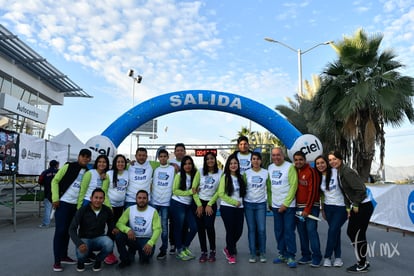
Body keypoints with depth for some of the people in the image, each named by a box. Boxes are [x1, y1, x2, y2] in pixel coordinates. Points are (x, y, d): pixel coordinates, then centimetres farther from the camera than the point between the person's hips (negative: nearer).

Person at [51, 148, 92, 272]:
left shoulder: (88, 172, 8)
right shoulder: (69, 166, -6)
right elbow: (55, 181, -4)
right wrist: (55, 198, -10)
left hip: (76, 205, 5)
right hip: (63, 203, -5)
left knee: (68, 230, 13)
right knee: (60, 230, -4)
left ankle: (64, 256, 25)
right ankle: (57, 261, 3)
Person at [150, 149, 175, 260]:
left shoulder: (173, 169, 1)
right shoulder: (155, 169, 9)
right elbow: (151, 184, 14)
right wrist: (150, 195, 6)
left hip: (166, 202, -2)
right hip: (154, 201, 3)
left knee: (164, 226, 3)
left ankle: (163, 250, 11)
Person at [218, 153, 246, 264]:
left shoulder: (240, 177, 10)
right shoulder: (225, 177, -6)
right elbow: (221, 194, -11)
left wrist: (240, 202, 1)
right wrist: (234, 202, -10)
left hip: (239, 208, 5)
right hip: (227, 208, -5)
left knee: (239, 231, 6)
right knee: (230, 231, 1)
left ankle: (228, 248, 32)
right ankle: (230, 254, 20)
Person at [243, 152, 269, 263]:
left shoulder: (266, 173, 1)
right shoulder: (246, 173, 1)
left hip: (261, 204, 0)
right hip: (248, 204, 0)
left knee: (261, 229, -3)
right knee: (251, 229, 6)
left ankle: (262, 253, 13)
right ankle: (252, 254, 14)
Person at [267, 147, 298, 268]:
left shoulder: (290, 167, -9)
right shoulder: (270, 167, 8)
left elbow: (293, 186, -13)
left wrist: (285, 204, -14)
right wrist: (270, 201, 7)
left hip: (288, 205, -5)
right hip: (275, 205, 6)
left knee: (289, 231, -3)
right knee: (278, 231, 12)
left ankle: (291, 256, 7)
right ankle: (282, 254, 24)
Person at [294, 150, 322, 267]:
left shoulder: (311, 171, -10)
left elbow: (313, 191, -14)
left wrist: (307, 209, -15)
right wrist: (297, 207, 6)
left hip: (311, 207, -6)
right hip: (298, 207, 6)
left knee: (311, 230, -8)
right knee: (301, 231, 8)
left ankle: (316, 257, 2)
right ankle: (306, 255, 17)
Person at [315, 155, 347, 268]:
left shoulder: (336, 172, -13)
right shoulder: (319, 177, 5)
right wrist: (322, 209, 14)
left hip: (341, 207, -4)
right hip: (328, 207, 5)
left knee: (332, 231, -8)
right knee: (336, 232, 8)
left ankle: (327, 257, 6)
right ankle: (337, 257, 19)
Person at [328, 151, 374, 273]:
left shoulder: (347, 172, -21)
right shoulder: (339, 173, 8)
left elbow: (361, 189, -26)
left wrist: (356, 205, -17)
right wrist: (348, 207, 10)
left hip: (364, 206, -10)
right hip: (356, 206, 10)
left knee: (358, 235, -2)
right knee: (350, 232, 14)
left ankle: (362, 265, 14)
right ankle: (363, 261, 28)